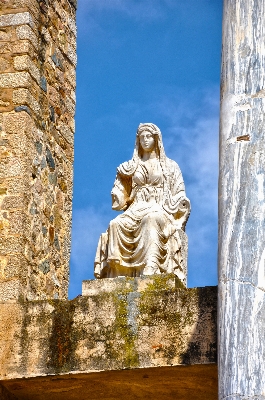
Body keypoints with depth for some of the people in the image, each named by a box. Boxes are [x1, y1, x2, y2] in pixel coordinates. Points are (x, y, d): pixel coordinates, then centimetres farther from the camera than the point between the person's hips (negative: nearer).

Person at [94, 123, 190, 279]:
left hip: (159, 210, -3)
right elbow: (121, 194, 19)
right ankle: (117, 274, -43)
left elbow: (178, 193, 10)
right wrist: (116, 195, -1)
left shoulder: (170, 166, 17)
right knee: (115, 224, -32)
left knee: (151, 219, -42)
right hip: (136, 210, 3)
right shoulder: (132, 166, 23)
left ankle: (150, 270, -56)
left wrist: (182, 203, -9)